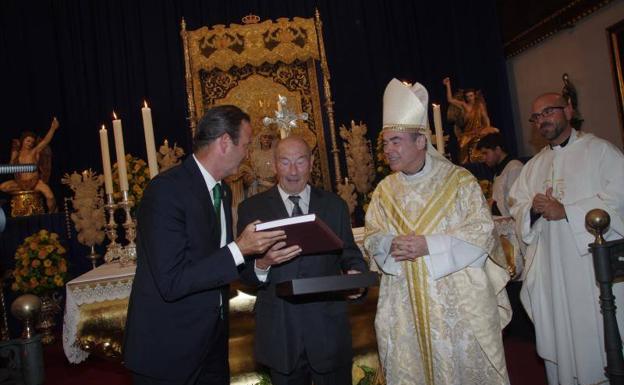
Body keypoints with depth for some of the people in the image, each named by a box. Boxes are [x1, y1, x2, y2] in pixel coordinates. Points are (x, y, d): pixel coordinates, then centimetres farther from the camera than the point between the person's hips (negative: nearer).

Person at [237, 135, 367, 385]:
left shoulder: (335, 205, 6)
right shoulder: (251, 208, 0)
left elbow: (349, 254, 6)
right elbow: (243, 272, -4)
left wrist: (355, 273, -16)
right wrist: (262, 264, -25)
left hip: (329, 329, 1)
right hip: (279, 334, -1)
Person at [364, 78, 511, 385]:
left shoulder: (459, 180, -4)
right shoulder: (385, 190, 7)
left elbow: (482, 231, -9)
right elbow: (372, 237, 7)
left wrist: (429, 244, -19)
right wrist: (391, 244, -16)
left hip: (460, 300, -3)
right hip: (407, 306, 3)